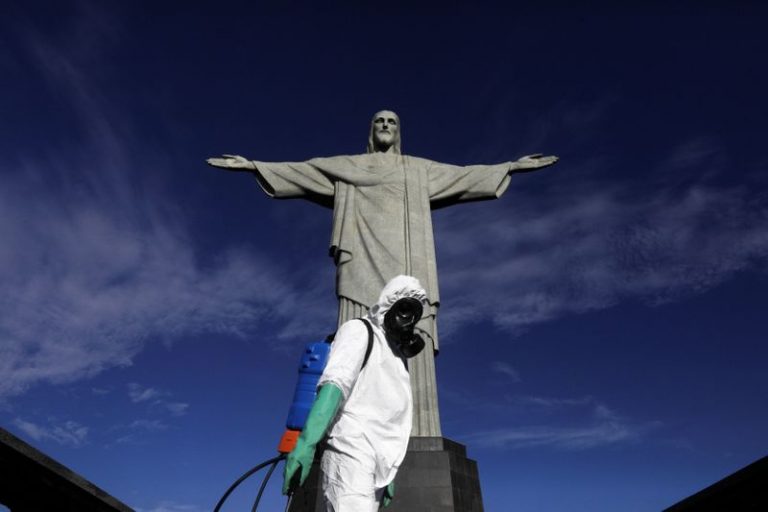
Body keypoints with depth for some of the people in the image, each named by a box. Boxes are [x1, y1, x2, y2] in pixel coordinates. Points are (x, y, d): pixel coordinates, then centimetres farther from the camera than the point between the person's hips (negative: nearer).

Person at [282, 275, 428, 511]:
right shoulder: (359, 330, 0)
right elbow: (334, 384, -16)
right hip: (351, 454, -8)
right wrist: (306, 442, -28)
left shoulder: (398, 356, 25)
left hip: (376, 464, 8)